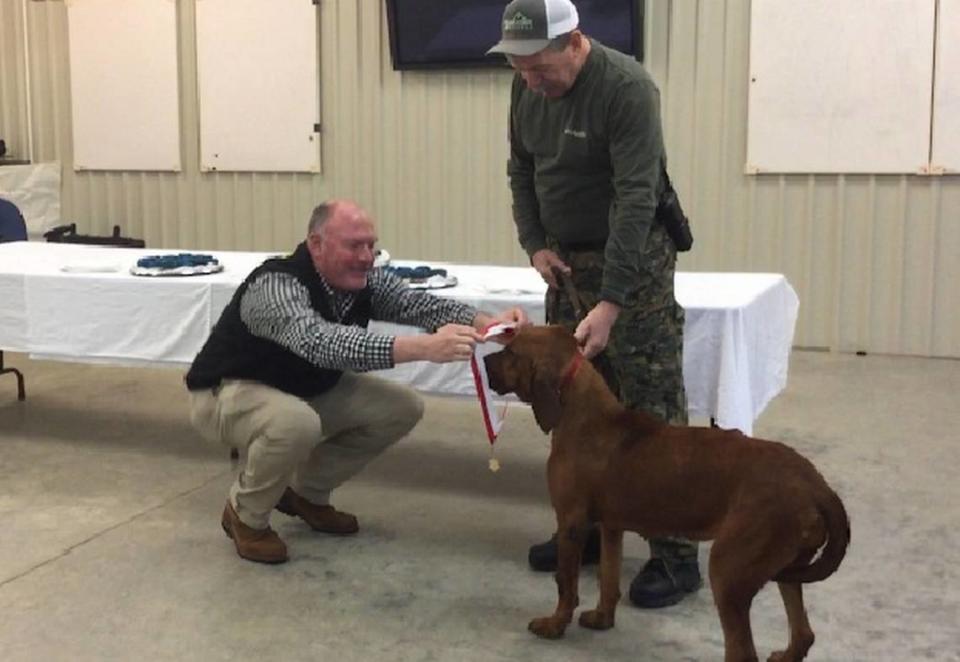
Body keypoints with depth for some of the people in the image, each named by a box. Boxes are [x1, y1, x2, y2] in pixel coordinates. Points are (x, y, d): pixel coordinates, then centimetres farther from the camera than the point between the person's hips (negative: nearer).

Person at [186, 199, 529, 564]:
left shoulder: (365, 281, -12)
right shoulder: (275, 286, -34)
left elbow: (419, 304, -25)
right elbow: (321, 342, -52)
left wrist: (486, 322, -46)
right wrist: (423, 347, -62)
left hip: (307, 390, 8)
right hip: (229, 392, -7)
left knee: (402, 407, -4)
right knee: (296, 423, -39)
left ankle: (306, 492, 14)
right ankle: (245, 516, -7)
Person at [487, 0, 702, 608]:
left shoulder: (627, 88, -22)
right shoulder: (528, 86, 0)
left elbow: (636, 198, -27)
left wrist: (610, 302, -32)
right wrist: (535, 244, 0)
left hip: (634, 261, -7)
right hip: (568, 260, 7)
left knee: (652, 409, -6)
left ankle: (676, 553, 0)